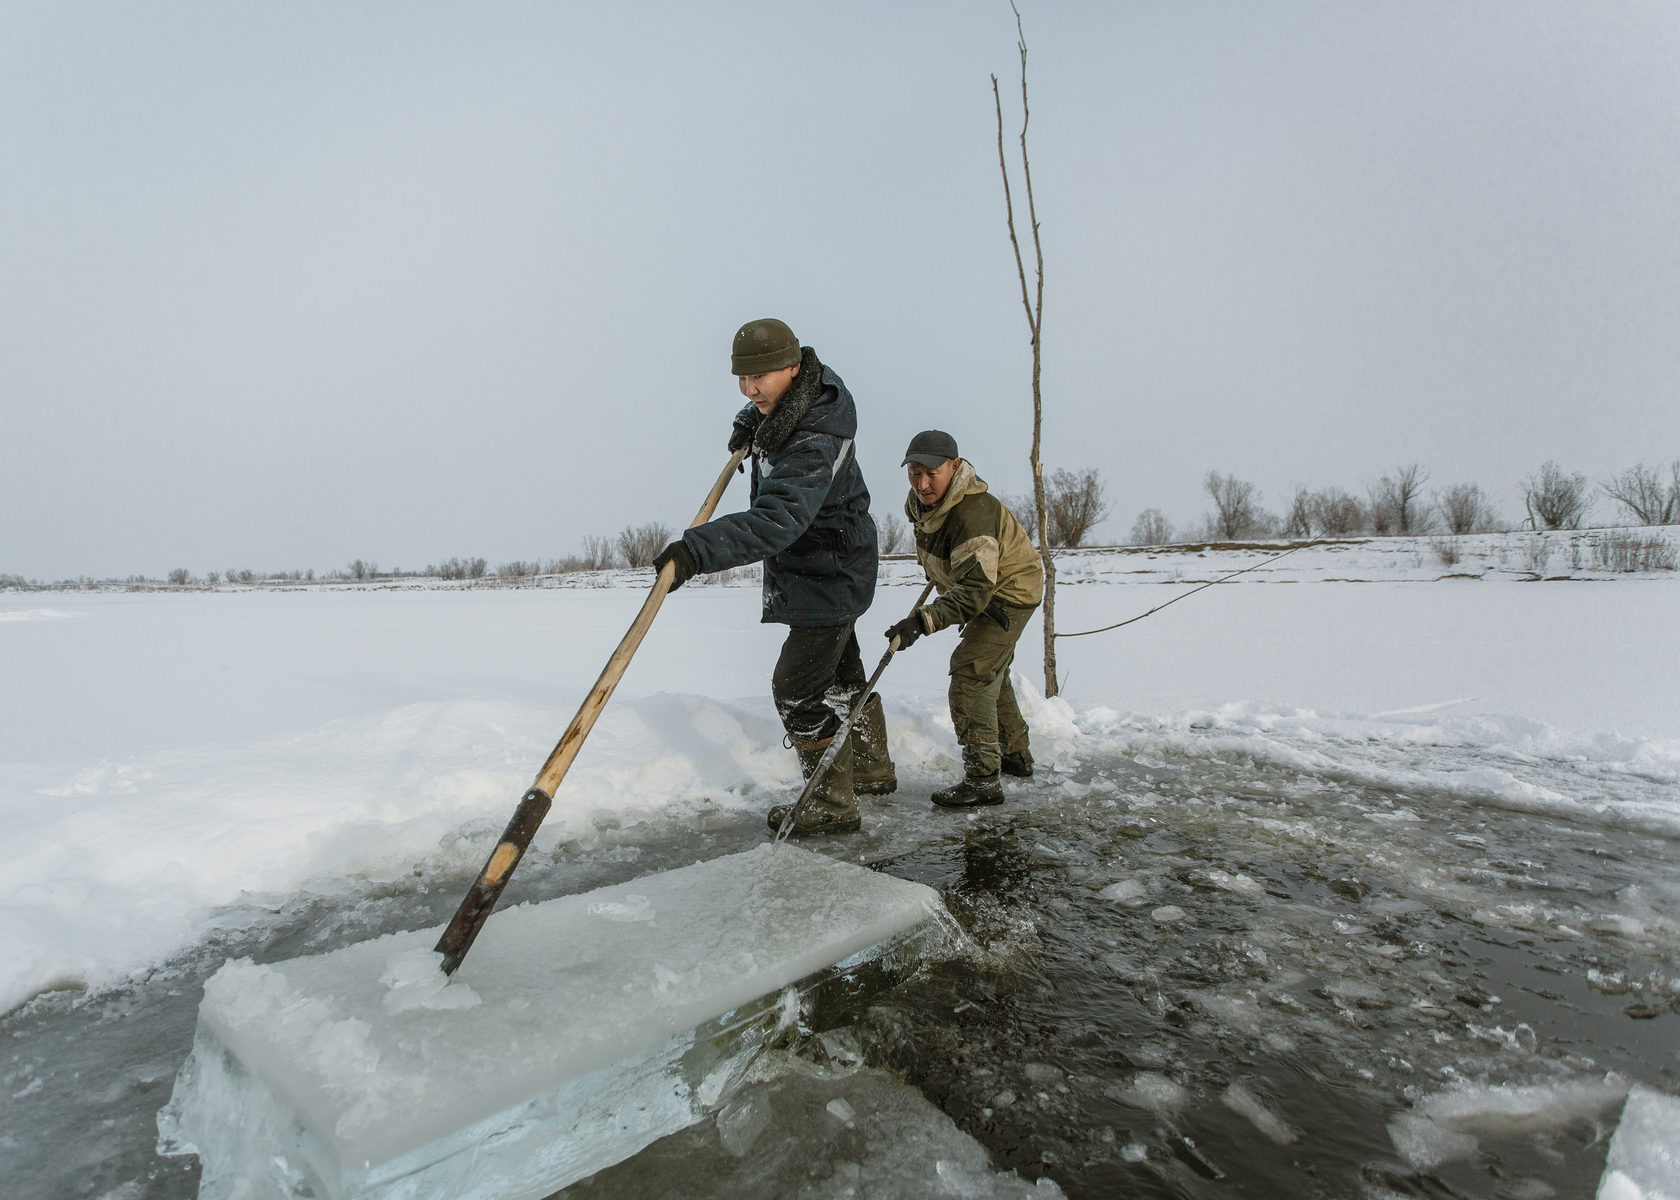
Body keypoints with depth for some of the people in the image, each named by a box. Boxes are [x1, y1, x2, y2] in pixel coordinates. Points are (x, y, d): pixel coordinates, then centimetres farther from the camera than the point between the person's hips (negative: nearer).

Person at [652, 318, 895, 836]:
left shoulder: (815, 443, -32)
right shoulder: (812, 383, -2)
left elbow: (777, 521, -46)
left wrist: (698, 549, -56)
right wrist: (749, 422, 9)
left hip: (827, 582, -10)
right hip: (832, 575, 10)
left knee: (796, 691, -7)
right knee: (842, 673, 22)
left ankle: (832, 805, 8)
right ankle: (873, 769, 41)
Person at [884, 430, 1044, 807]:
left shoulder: (973, 512, -37)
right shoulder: (920, 500, -9)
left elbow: (974, 591, -44)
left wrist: (922, 620, -52)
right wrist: (934, 568, 26)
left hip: (1010, 592, -10)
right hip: (981, 588, 10)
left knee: (971, 670, -20)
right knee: (991, 672, 21)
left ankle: (983, 779, -15)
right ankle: (1016, 754, 39)